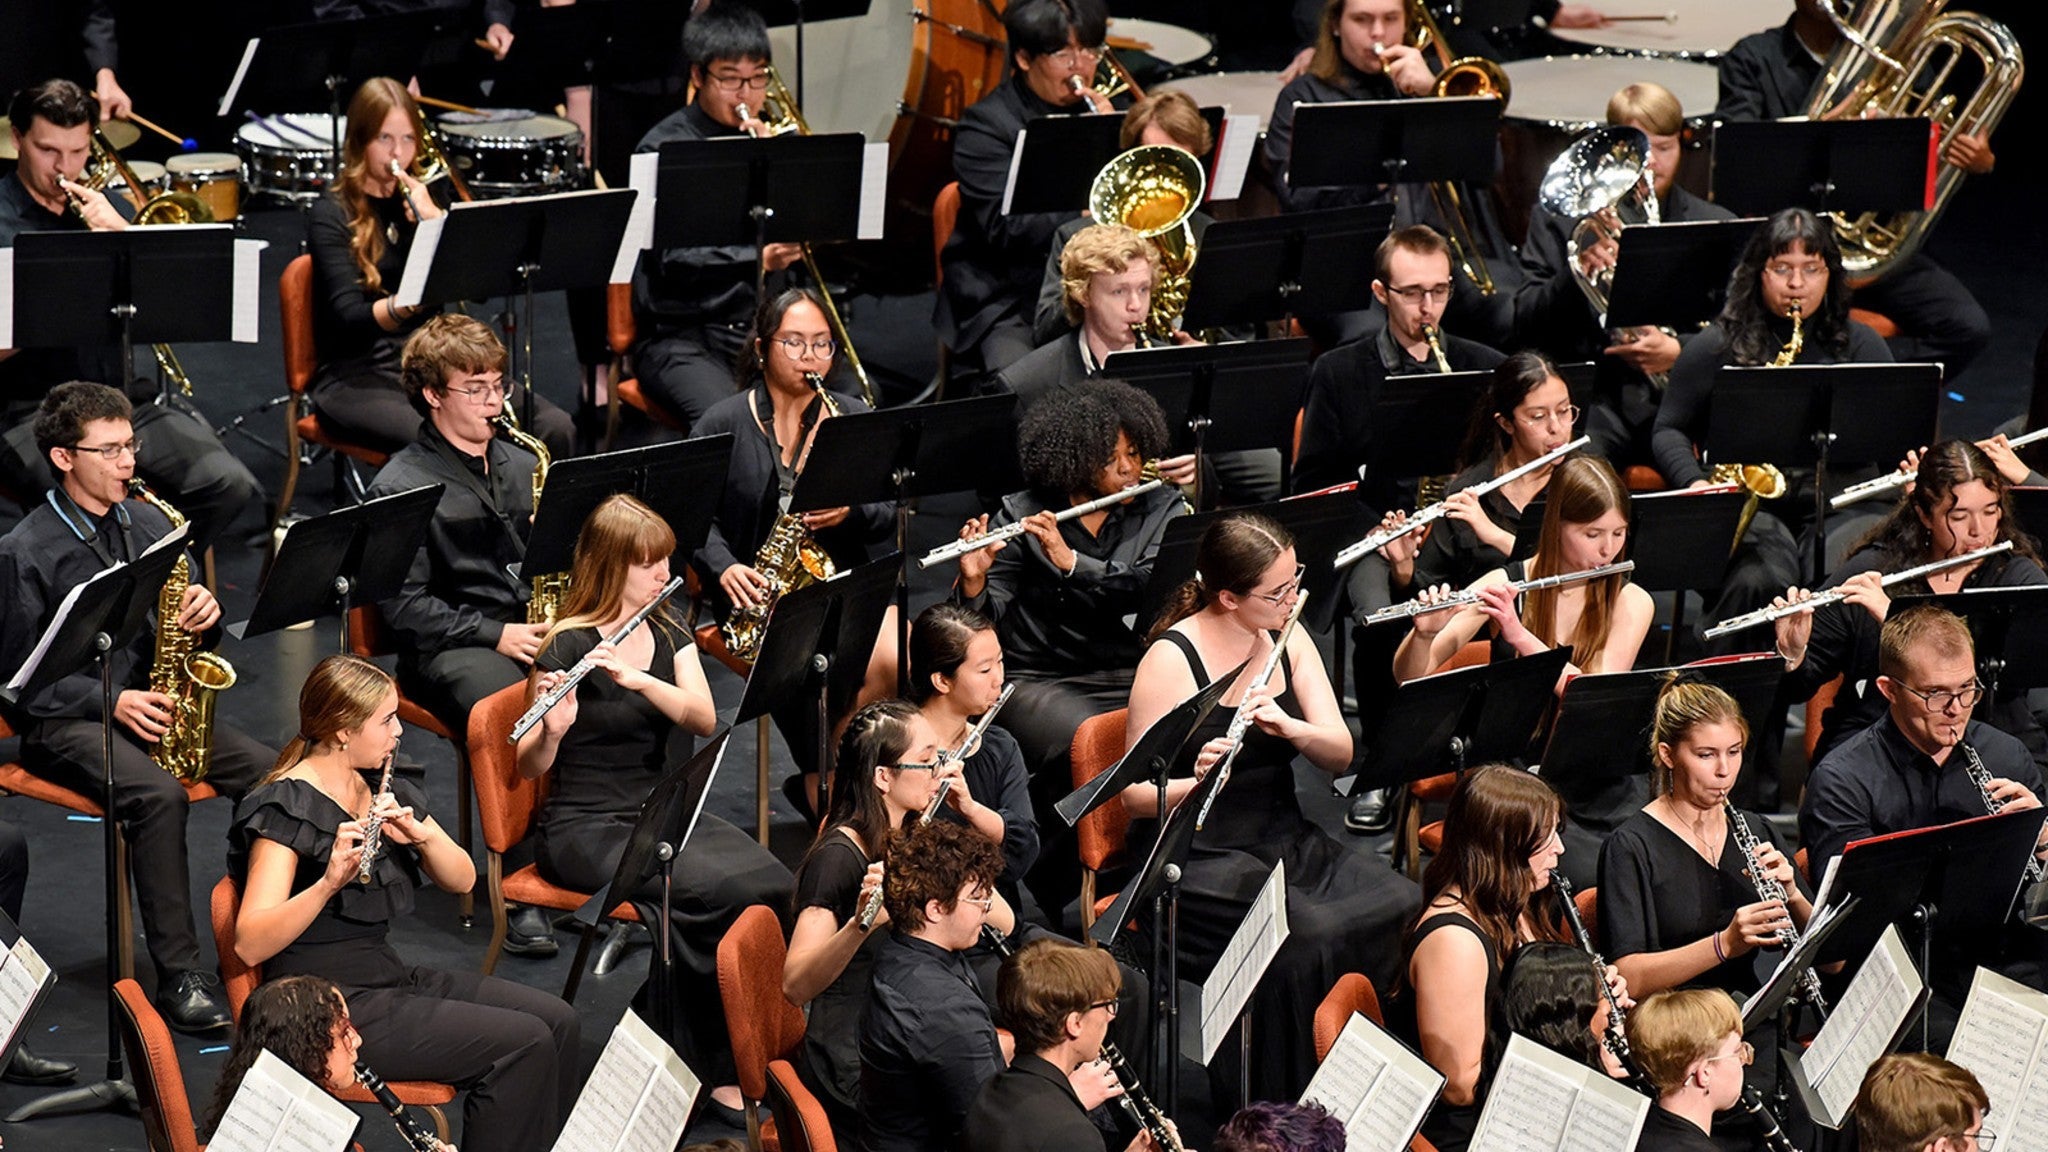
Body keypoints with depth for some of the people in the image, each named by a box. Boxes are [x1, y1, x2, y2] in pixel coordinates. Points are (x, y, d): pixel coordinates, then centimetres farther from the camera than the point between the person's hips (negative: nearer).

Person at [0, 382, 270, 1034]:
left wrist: (203, 615, -5)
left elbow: (187, 627, 19)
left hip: (156, 703, 6)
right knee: (159, 794, -35)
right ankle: (180, 974, -31)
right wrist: (111, 702, -18)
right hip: (65, 721, -5)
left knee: (274, 774, -20)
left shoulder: (149, 525, 11)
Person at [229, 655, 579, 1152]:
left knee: (557, 1022, -3)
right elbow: (249, 945, -25)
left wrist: (420, 833, -15)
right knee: (523, 1043, -18)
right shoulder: (286, 808, -15)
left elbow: (462, 880, 6)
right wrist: (329, 881, -40)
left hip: (390, 975, 8)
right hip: (331, 1011, -8)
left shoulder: (383, 790, 9)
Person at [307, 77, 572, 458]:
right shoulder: (331, 214, -2)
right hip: (357, 377, -5)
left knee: (555, 428, -19)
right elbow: (351, 318, -16)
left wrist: (434, 218, -11)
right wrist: (413, 300, -35)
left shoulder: (423, 197, 13)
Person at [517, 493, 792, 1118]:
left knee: (774, 883, -22)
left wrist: (636, 678, -24)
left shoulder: (668, 628, 8)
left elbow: (704, 718, -8)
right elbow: (529, 768, -12)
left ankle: (739, 1051, -8)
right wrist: (553, 728, -33)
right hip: (586, 827, -6)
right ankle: (719, 1062, -11)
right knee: (723, 890, -29)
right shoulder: (568, 647, -10)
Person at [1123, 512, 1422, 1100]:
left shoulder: (1288, 639, 7)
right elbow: (1137, 794, -11)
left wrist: (1290, 726, -20)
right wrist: (1196, 784, -32)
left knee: (1404, 907, -20)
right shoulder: (1171, 660, -12)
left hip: (1288, 841, 6)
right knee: (1308, 934, -32)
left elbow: (1340, 757, 1)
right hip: (1199, 858, -6)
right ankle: (1276, 1111, -16)